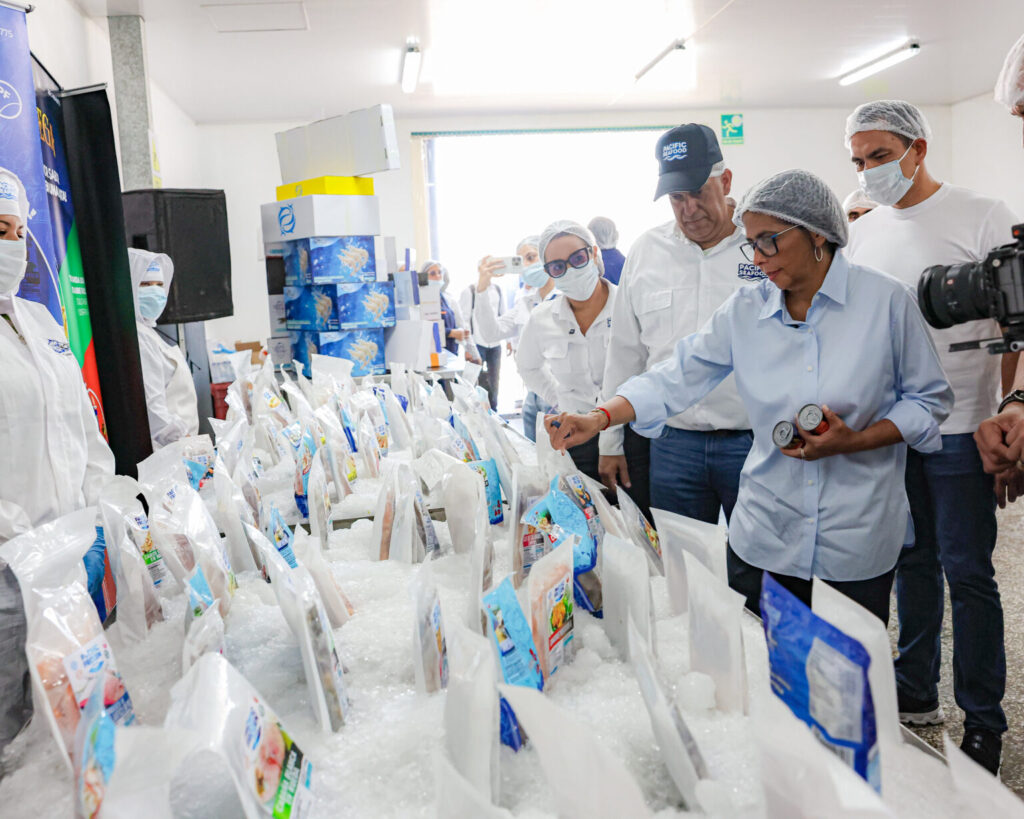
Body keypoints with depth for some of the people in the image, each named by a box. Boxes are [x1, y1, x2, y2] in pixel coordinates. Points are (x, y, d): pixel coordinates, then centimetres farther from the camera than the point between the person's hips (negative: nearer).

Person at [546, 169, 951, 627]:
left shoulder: (885, 300, -6)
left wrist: (853, 441, -14)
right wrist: (599, 418, -15)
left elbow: (930, 399, 1)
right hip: (764, 537, 2)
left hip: (858, 540, -2)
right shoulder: (744, 310, 1)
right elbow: (677, 376, -2)